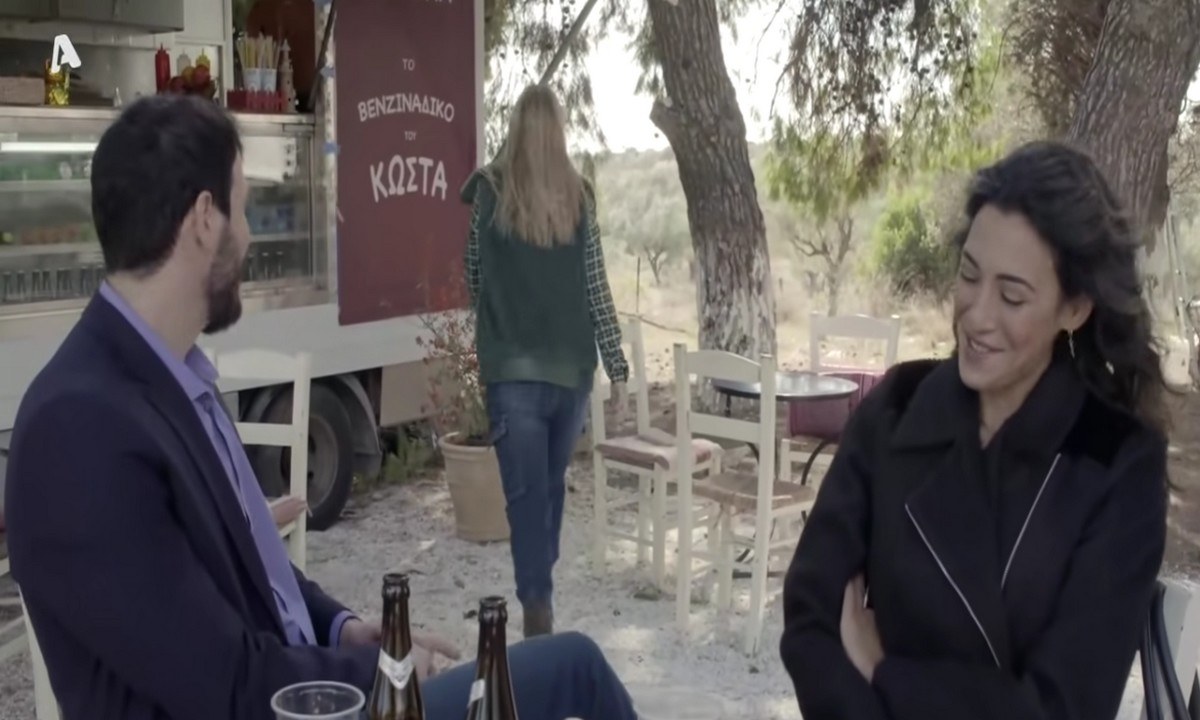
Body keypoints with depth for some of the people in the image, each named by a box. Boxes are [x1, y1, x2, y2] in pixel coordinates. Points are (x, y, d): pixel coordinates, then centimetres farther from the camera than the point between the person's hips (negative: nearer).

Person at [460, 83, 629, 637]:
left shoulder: (489, 190, -3)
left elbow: (473, 276, 8)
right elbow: (596, 288, 0)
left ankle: (539, 610, -3)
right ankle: (539, 589, 31)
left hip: (513, 368, -3)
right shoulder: (579, 196, 1)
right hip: (572, 366, 3)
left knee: (526, 496, -1)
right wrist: (618, 367, 5)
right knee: (551, 486, 18)